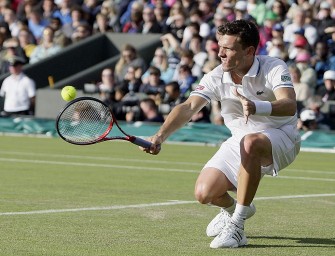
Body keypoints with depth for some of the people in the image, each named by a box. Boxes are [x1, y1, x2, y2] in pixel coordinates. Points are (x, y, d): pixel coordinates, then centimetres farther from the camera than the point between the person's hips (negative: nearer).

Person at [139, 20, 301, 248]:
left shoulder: (274, 68, -21)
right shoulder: (216, 77, -11)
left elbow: (289, 105, -38)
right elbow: (189, 107, -23)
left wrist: (256, 107, -58)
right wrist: (160, 136, -40)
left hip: (280, 138, -4)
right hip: (240, 142, 5)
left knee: (250, 143, -40)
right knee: (204, 193, -13)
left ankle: (236, 225, -30)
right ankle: (233, 208, 28)